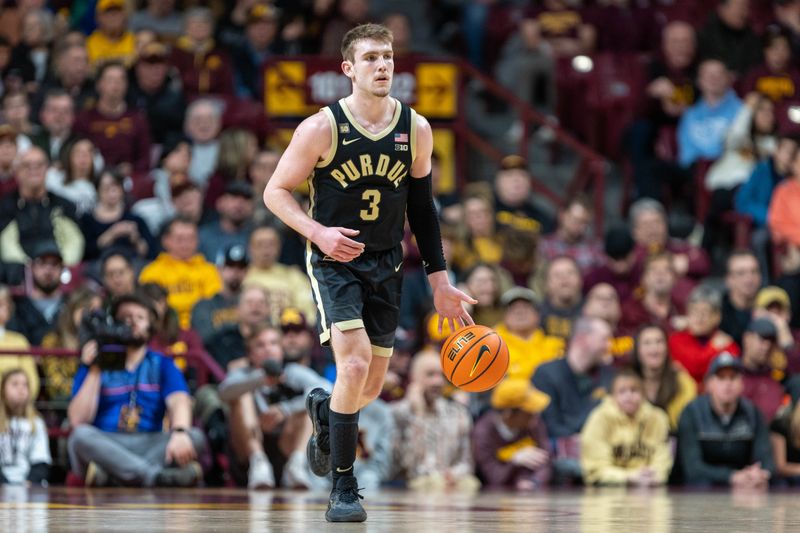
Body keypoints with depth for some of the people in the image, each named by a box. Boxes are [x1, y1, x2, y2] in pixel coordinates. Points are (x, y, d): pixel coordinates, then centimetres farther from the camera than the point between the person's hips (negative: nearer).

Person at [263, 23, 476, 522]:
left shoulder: (415, 129, 0)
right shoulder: (322, 128, -13)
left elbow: (422, 207, 10)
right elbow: (276, 191, -6)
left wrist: (440, 281, 8)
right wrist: (319, 233, -23)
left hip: (386, 265, 5)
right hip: (335, 261, -5)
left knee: (371, 386, 9)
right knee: (355, 364, -22)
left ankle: (323, 410, 46)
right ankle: (343, 488, -11)